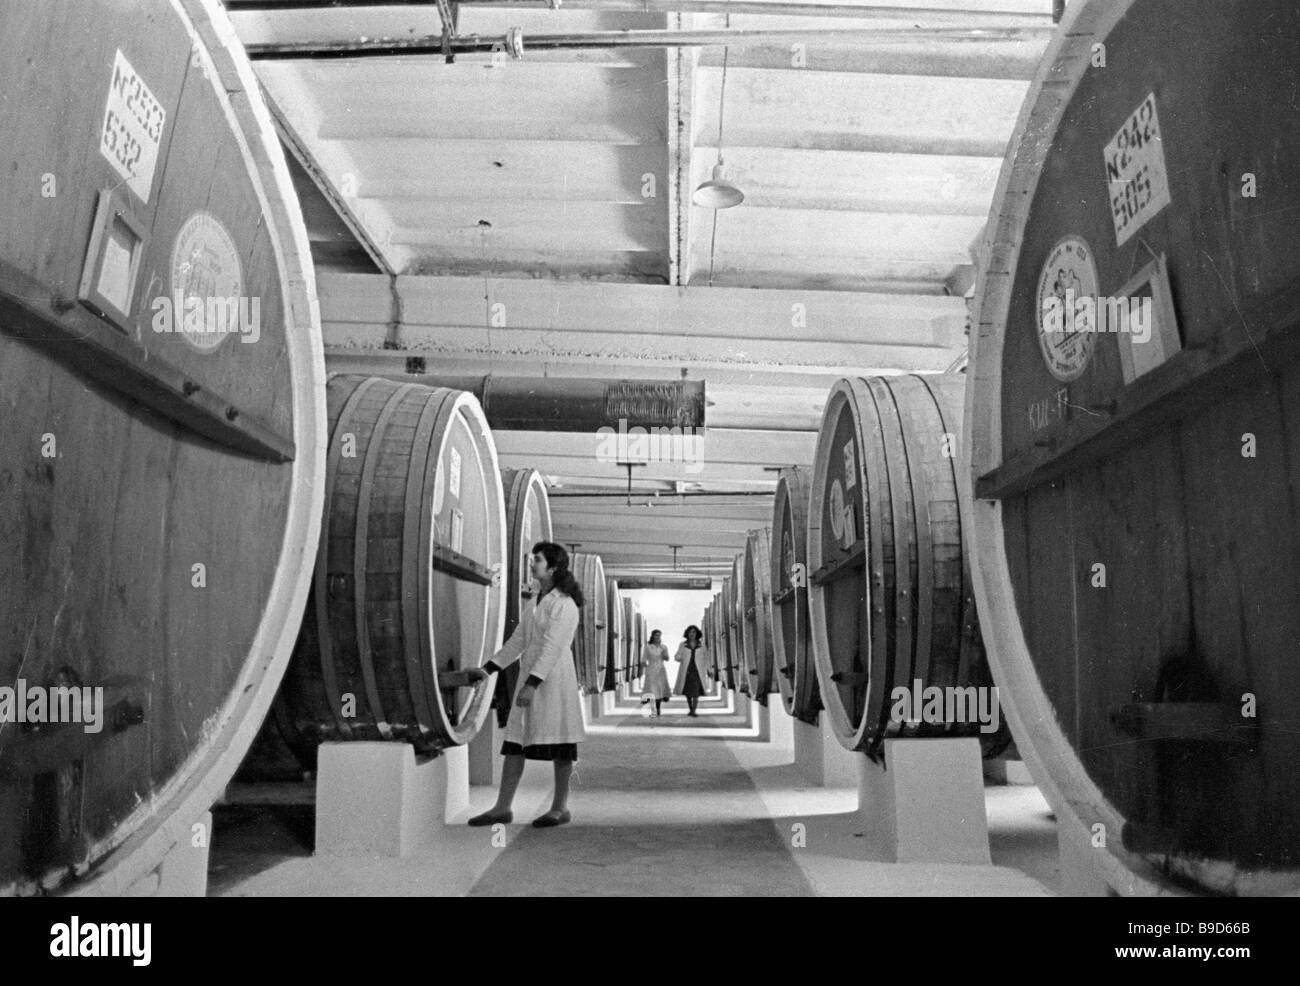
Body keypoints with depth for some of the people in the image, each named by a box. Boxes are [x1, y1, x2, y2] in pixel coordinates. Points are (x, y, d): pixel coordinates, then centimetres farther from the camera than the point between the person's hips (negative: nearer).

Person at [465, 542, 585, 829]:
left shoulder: (564, 604, -10)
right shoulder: (533, 603, 16)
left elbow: (552, 647, -19)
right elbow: (517, 642, 19)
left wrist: (532, 684, -25)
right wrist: (487, 669, 14)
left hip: (554, 679, -8)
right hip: (530, 678, 8)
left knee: (558, 746, 1)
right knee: (514, 742, 5)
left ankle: (560, 808, 12)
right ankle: (502, 807, 10)